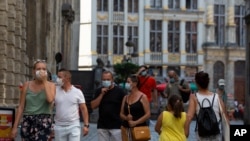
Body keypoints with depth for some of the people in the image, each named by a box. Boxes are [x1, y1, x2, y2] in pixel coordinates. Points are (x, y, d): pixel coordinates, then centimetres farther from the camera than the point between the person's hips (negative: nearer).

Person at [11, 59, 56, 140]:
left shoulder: (50, 85, 4)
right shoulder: (27, 85, 9)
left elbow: (50, 99, -17)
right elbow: (21, 107, 9)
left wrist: (44, 81, -10)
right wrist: (15, 126, 5)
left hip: (43, 121, -3)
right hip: (27, 121, 3)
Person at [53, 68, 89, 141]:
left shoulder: (77, 92, -1)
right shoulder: (55, 91, 1)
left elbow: (83, 109, 1)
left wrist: (86, 125, -4)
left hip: (74, 126, -2)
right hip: (59, 127, 2)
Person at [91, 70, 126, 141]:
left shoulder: (119, 91, -3)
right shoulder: (99, 91, 7)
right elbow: (93, 106, 0)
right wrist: (102, 94, -9)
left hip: (116, 126, -3)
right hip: (102, 126, 3)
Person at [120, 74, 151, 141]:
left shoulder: (142, 97, -3)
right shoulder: (125, 98, 12)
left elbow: (148, 114, -8)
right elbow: (121, 114, 15)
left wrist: (135, 122, -15)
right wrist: (126, 117, -8)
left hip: (139, 127, -5)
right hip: (126, 128, 5)